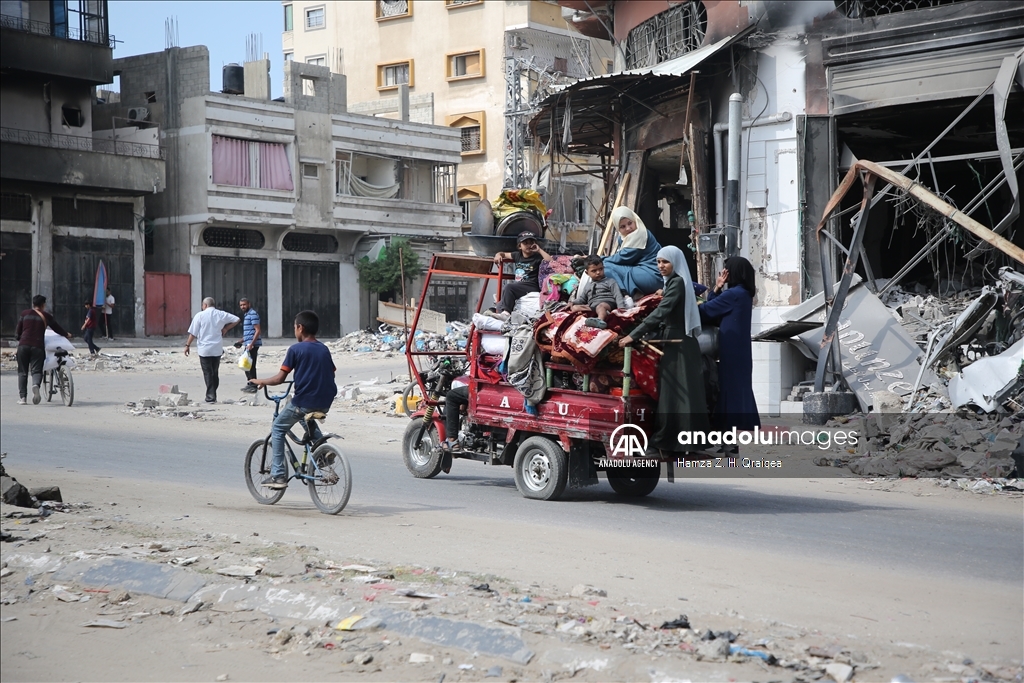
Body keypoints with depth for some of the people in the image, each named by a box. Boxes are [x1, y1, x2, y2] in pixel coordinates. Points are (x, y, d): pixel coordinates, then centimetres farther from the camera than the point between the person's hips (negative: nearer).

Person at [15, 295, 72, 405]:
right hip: (38, 346, -1)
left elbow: (18, 330, 13)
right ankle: (36, 385, -35)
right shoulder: (46, 316, 10)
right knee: (36, 370, -1)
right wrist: (67, 334, 40)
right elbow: (57, 329, 21)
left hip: (24, 345, 1)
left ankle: (23, 397, 2)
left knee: (22, 372, 8)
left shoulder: (25, 313, 12)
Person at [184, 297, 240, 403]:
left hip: (204, 349, -3)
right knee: (215, 372, 14)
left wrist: (187, 345, 1)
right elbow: (236, 320, 8)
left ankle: (210, 396, -6)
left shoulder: (200, 315, -5)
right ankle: (213, 395, 18)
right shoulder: (221, 314, 4)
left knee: (208, 373, 0)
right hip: (217, 349, 3)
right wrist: (225, 328, 13)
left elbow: (193, 333, -6)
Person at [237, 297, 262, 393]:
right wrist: (241, 342, 21)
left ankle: (254, 386, -1)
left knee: (251, 365, -7)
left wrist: (251, 344, -23)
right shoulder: (246, 315, 18)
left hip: (252, 344, -10)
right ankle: (250, 384, 25)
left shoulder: (253, 314, -12)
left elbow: (257, 330, -18)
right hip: (247, 344, 10)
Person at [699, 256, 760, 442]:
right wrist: (716, 289, 5)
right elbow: (715, 312, 13)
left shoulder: (733, 294, -16)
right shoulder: (744, 294, 14)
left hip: (732, 351, -9)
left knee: (731, 389, -6)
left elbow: (705, 311, -11)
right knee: (739, 389, 11)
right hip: (739, 350, 9)